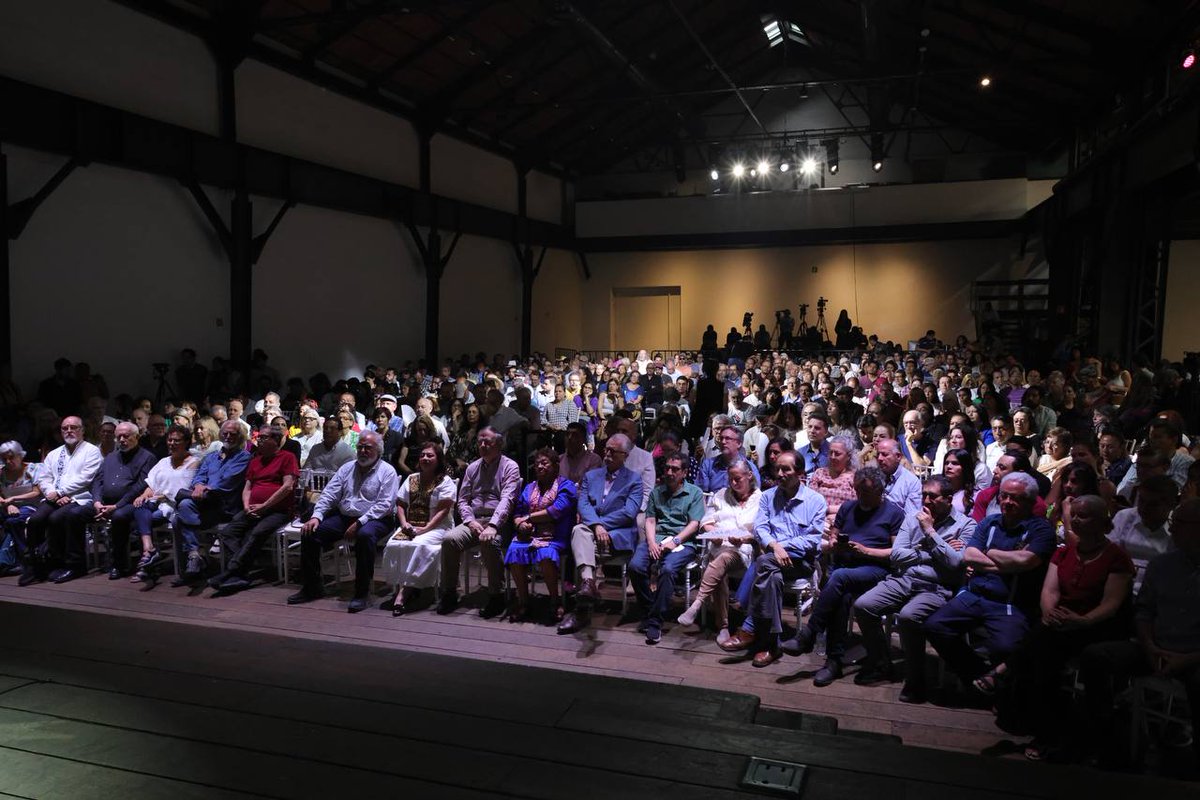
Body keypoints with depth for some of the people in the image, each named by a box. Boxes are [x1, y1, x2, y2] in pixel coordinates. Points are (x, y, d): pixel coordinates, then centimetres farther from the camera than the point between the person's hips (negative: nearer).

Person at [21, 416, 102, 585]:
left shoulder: (91, 451, 4)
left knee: (56, 518, -32)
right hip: (54, 500, 5)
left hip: (79, 500, -5)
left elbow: (84, 479, -8)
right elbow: (43, 480, 15)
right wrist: (52, 493, -6)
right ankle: (33, 566, -12)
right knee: (34, 519, -23)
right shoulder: (53, 454, 24)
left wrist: (59, 492, -10)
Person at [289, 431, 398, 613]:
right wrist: (316, 516, -8)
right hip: (343, 516, 6)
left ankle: (363, 592, -27)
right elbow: (329, 494, 9)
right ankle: (311, 587, 1)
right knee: (310, 532, -10)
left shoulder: (387, 471, -3)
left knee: (365, 535, -39)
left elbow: (385, 504, -13)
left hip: (373, 519, -6)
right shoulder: (347, 468, 15)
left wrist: (359, 523, -21)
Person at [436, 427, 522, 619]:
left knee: (489, 542, -36)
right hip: (473, 520, 5)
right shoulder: (473, 468, 18)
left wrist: (493, 525, -27)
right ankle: (449, 594, -12)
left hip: (498, 521, -5)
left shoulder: (509, 467, 1)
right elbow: (462, 499, 17)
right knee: (449, 539, -23)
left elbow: (507, 499, -12)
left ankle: (496, 597, -23)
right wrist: (470, 521, -4)